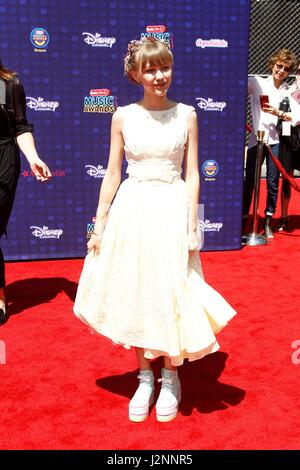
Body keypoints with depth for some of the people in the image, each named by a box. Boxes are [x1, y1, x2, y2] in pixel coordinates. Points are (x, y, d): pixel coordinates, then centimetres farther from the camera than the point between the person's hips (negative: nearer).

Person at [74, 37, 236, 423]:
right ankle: (145, 378, 27)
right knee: (134, 292, 8)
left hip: (172, 210, -1)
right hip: (132, 210, 1)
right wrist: (99, 226, 3)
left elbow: (191, 174, 0)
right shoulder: (123, 116, 2)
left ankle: (170, 376, 27)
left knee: (173, 293, 4)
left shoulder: (186, 115, 1)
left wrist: (192, 225, -6)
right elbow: (112, 175, 4)